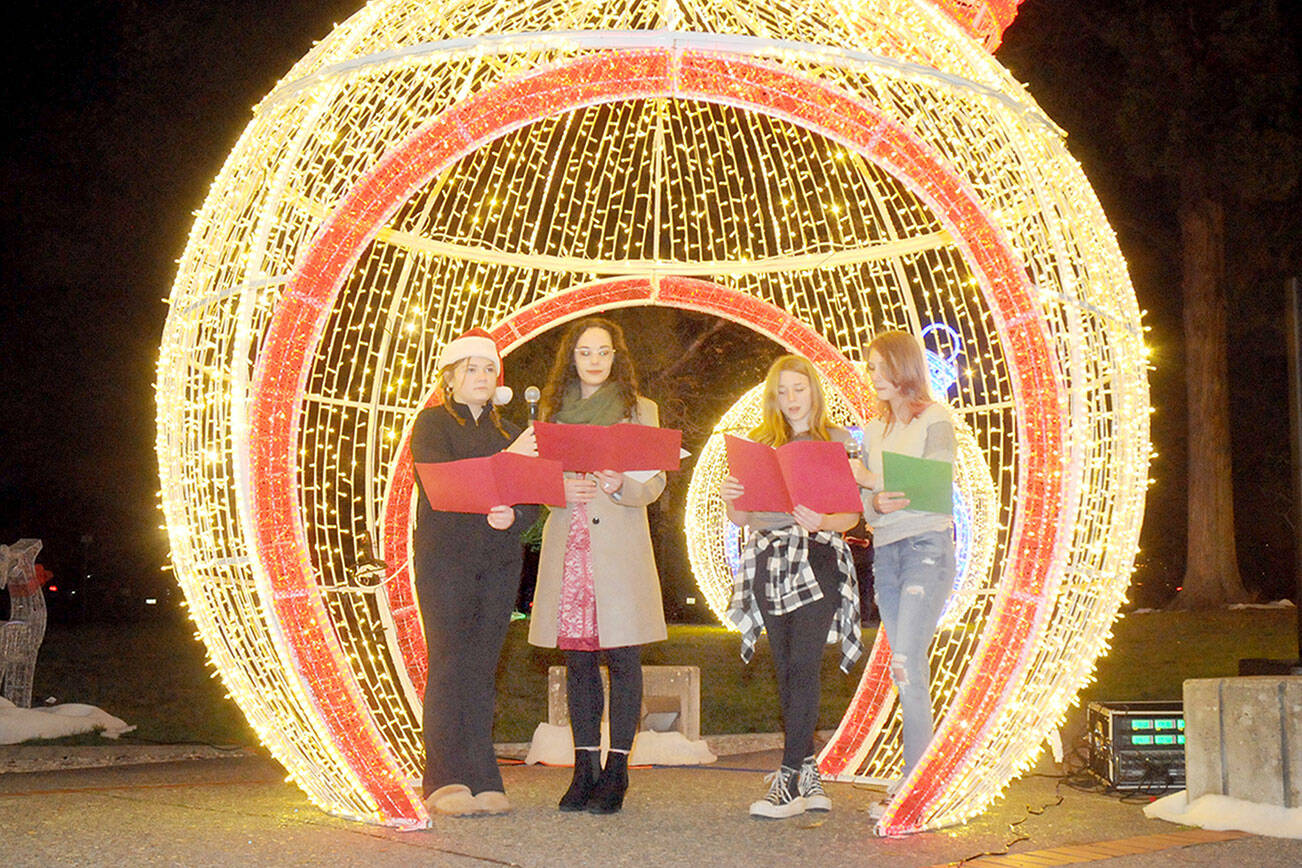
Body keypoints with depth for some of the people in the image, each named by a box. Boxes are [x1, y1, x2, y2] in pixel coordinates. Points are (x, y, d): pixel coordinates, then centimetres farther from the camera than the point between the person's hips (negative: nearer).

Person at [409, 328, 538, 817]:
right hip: (445, 557, -4)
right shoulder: (432, 423, 6)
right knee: (450, 665, -8)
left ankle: (481, 782, 3)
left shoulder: (508, 432, 21)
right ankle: (445, 782, -6)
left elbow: (532, 499, 14)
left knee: (483, 669, 2)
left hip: (498, 561, 4)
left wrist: (512, 516, -9)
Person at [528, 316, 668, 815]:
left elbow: (654, 483, 2)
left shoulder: (639, 410, 7)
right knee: (578, 659, 4)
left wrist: (620, 486, -19)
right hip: (568, 546, 3)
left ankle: (615, 772, 0)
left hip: (620, 546, -3)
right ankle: (585, 768, 10)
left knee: (622, 657, -4)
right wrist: (560, 489, -8)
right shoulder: (553, 410, 15)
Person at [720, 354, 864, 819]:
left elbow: (853, 514, 1)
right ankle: (808, 775, 11)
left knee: (803, 667, -12)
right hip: (770, 560, 4)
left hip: (817, 558, -4)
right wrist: (729, 497, -11)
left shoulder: (838, 441, 6)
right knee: (786, 671, 4)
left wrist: (822, 521, -20)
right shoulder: (759, 443, 14)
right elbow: (742, 517, 11)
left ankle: (789, 780, -13)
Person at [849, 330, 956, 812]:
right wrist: (875, 504, -11)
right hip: (885, 549, 6)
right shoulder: (875, 429, 17)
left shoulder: (936, 420, -2)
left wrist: (871, 480, -13)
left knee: (906, 664, -16)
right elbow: (862, 497, 12)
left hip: (928, 546, -6)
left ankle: (915, 781, -15)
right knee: (907, 667, 6)